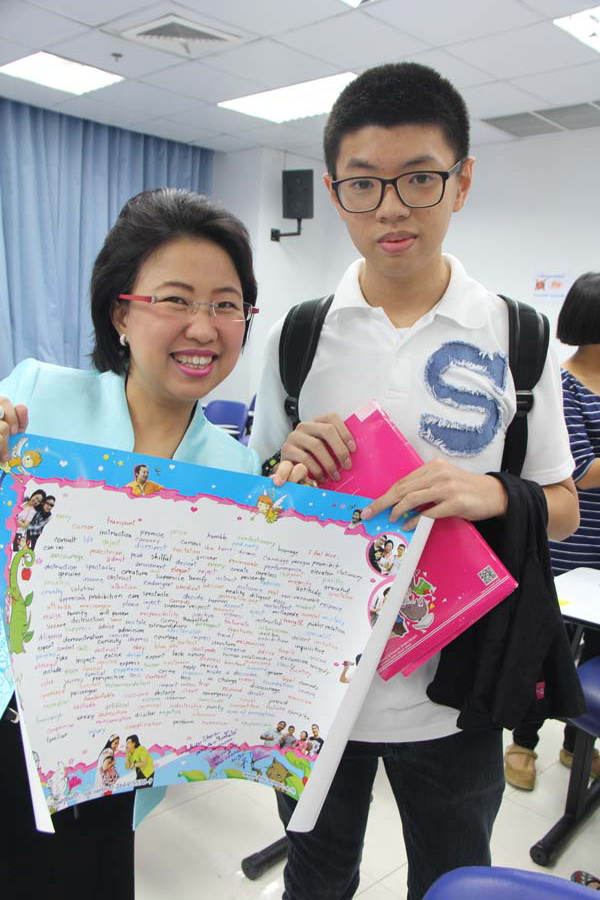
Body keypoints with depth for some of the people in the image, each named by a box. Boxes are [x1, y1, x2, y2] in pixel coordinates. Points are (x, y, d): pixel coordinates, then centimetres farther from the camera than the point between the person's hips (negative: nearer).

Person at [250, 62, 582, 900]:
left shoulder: (516, 337, -7)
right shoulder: (295, 335, -4)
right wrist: (287, 470, -18)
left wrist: (493, 495, -22)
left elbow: (563, 509, 0)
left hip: (451, 690, 0)